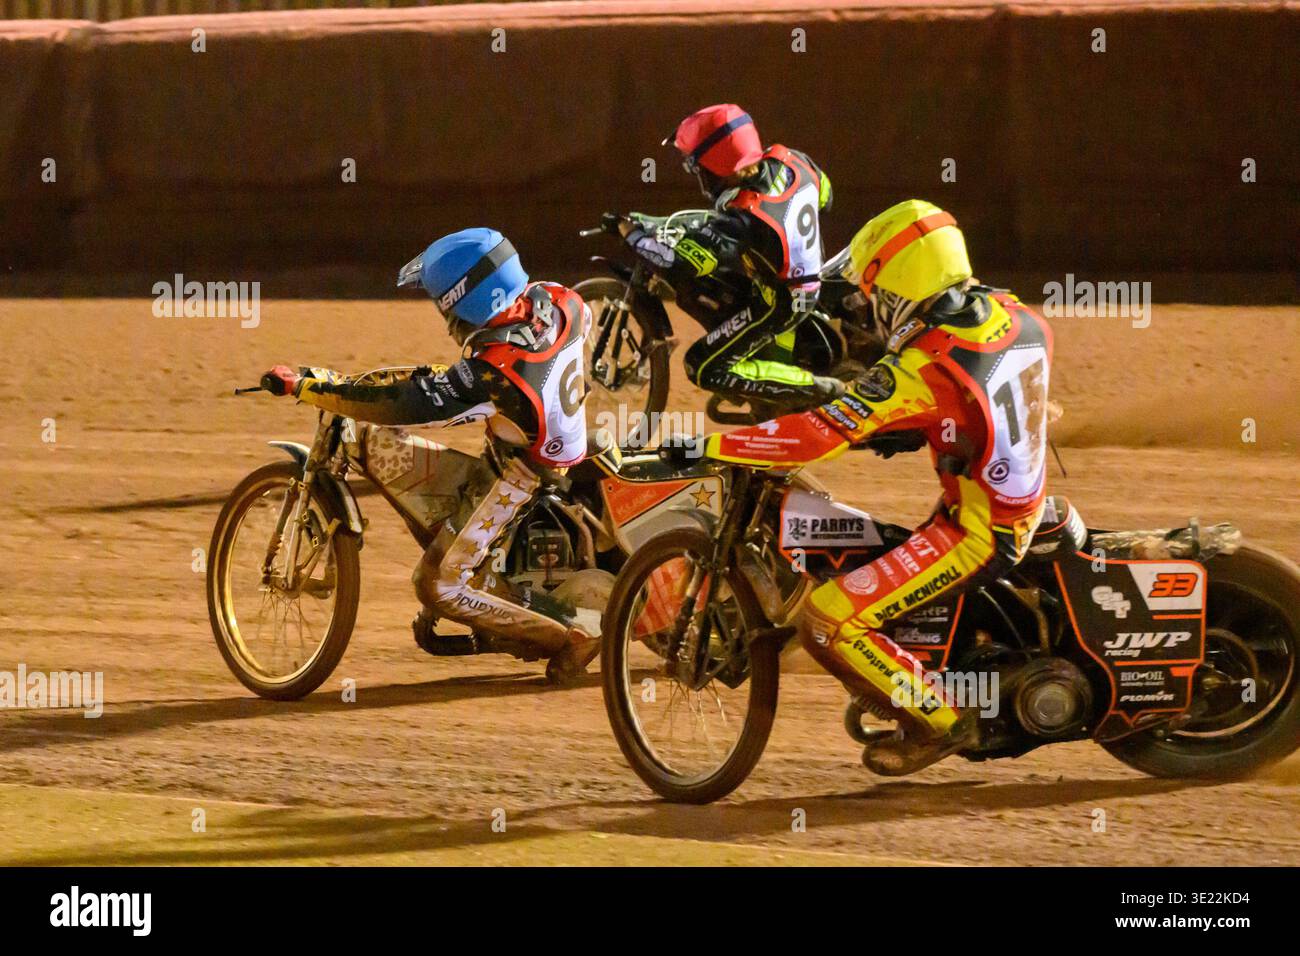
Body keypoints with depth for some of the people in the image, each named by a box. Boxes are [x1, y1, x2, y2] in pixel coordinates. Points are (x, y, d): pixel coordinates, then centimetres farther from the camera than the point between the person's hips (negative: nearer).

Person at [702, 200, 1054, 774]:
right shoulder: (1019, 320, -2)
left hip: (975, 533, -9)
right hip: (1025, 506, 9)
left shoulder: (922, 370, -25)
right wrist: (900, 433, 16)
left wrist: (706, 448, -22)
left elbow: (815, 438, -26)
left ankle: (938, 721, -3)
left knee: (826, 622, -13)